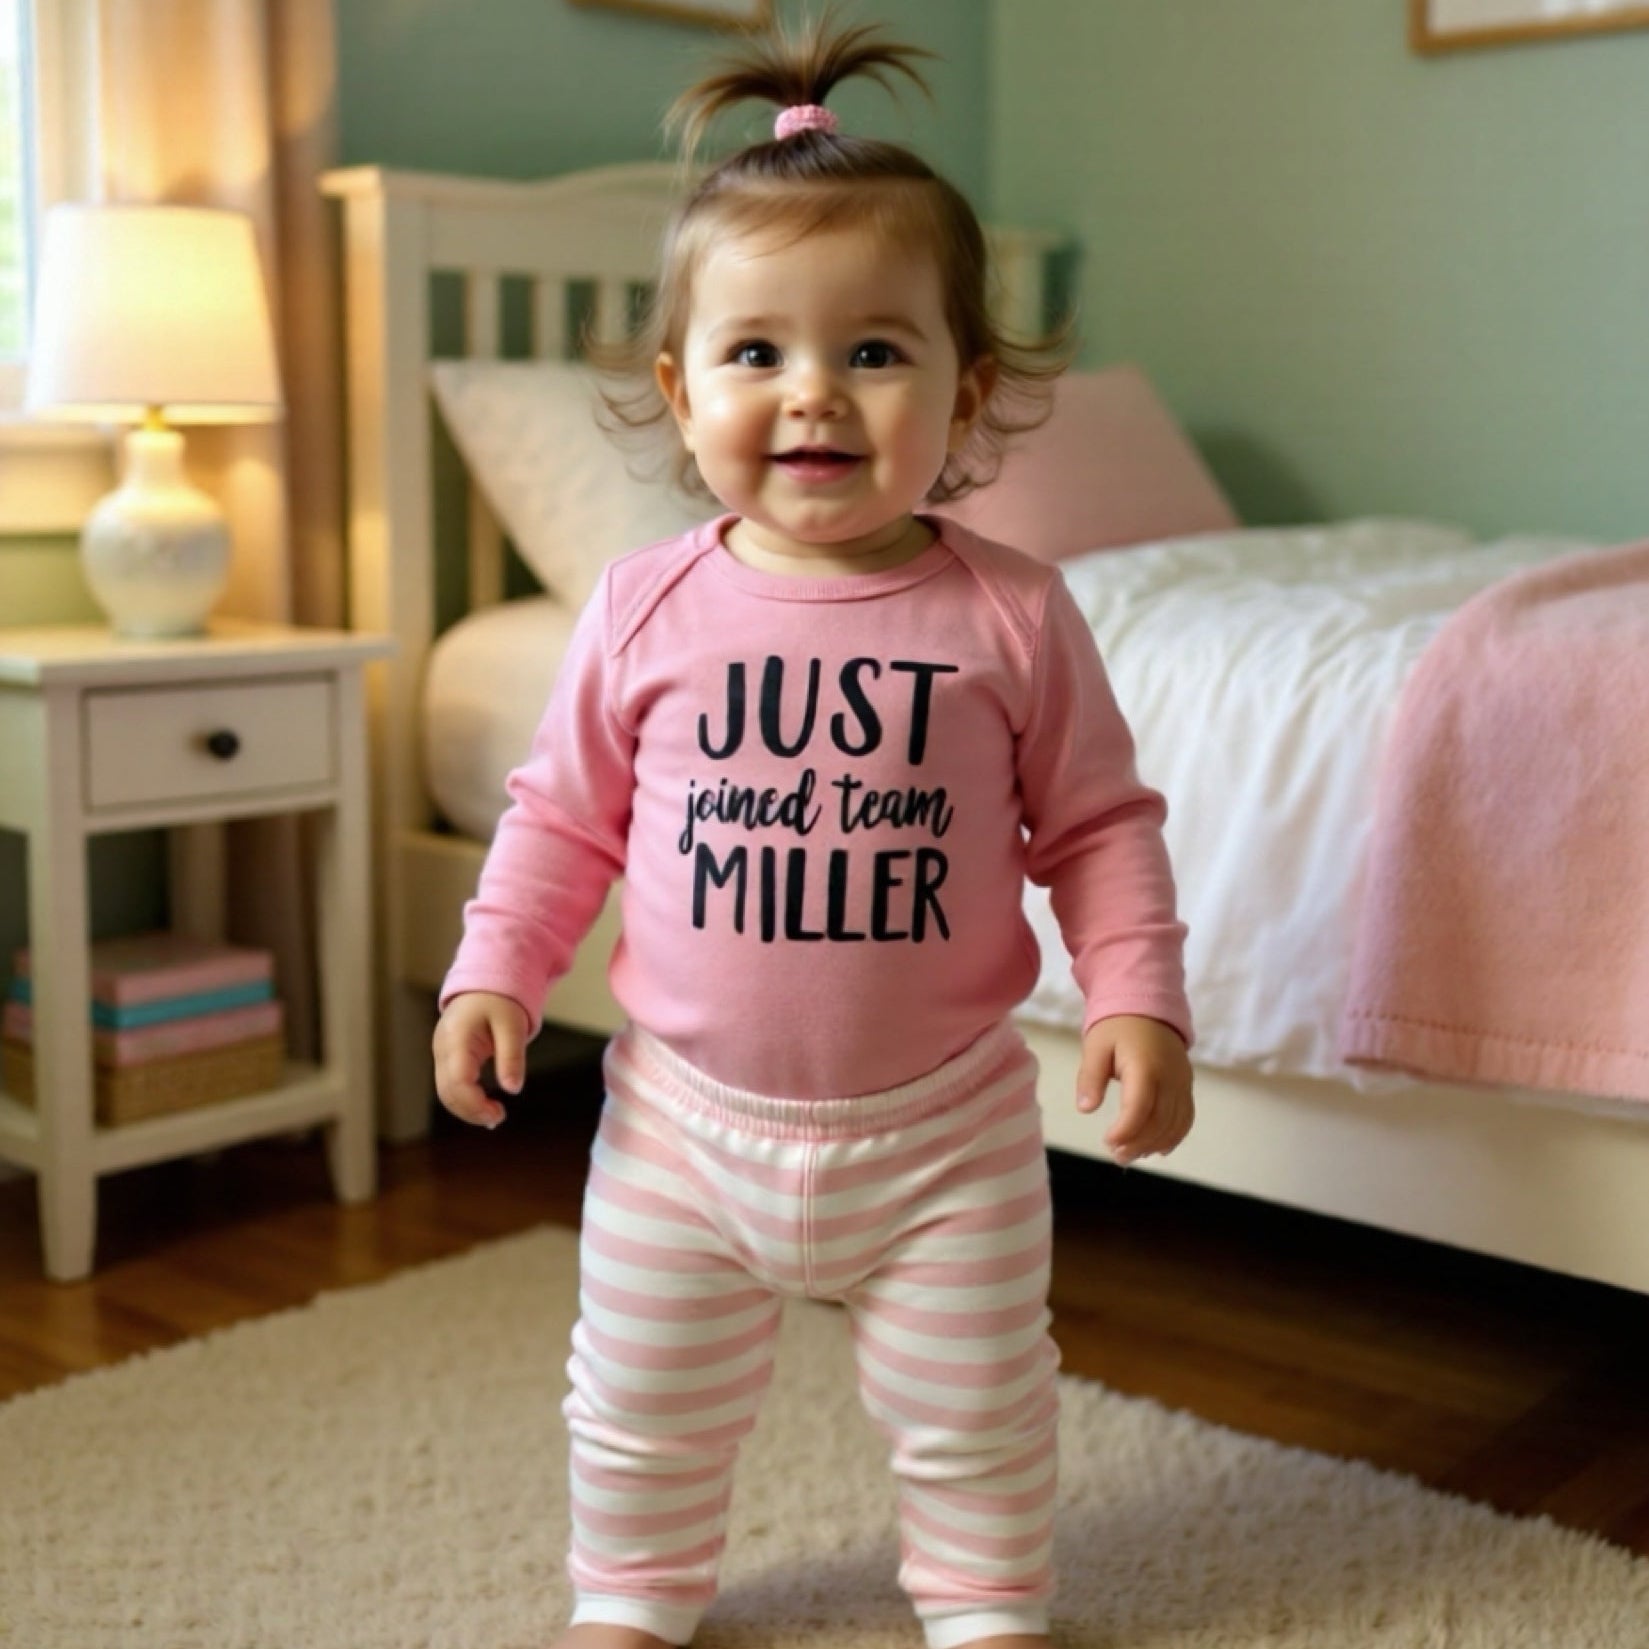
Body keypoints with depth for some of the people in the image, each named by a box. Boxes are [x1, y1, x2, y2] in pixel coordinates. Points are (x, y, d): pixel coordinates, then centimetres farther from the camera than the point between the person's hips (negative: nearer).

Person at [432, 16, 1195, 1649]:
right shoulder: (645, 610, -8)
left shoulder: (1010, 615, -11)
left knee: (972, 1404, 16)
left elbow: (1098, 824, -3)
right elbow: (562, 814, 3)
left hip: (943, 1118, -1)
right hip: (687, 1112, 1)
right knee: (645, 1396, 18)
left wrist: (1138, 996, -12)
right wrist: (493, 972, -4)